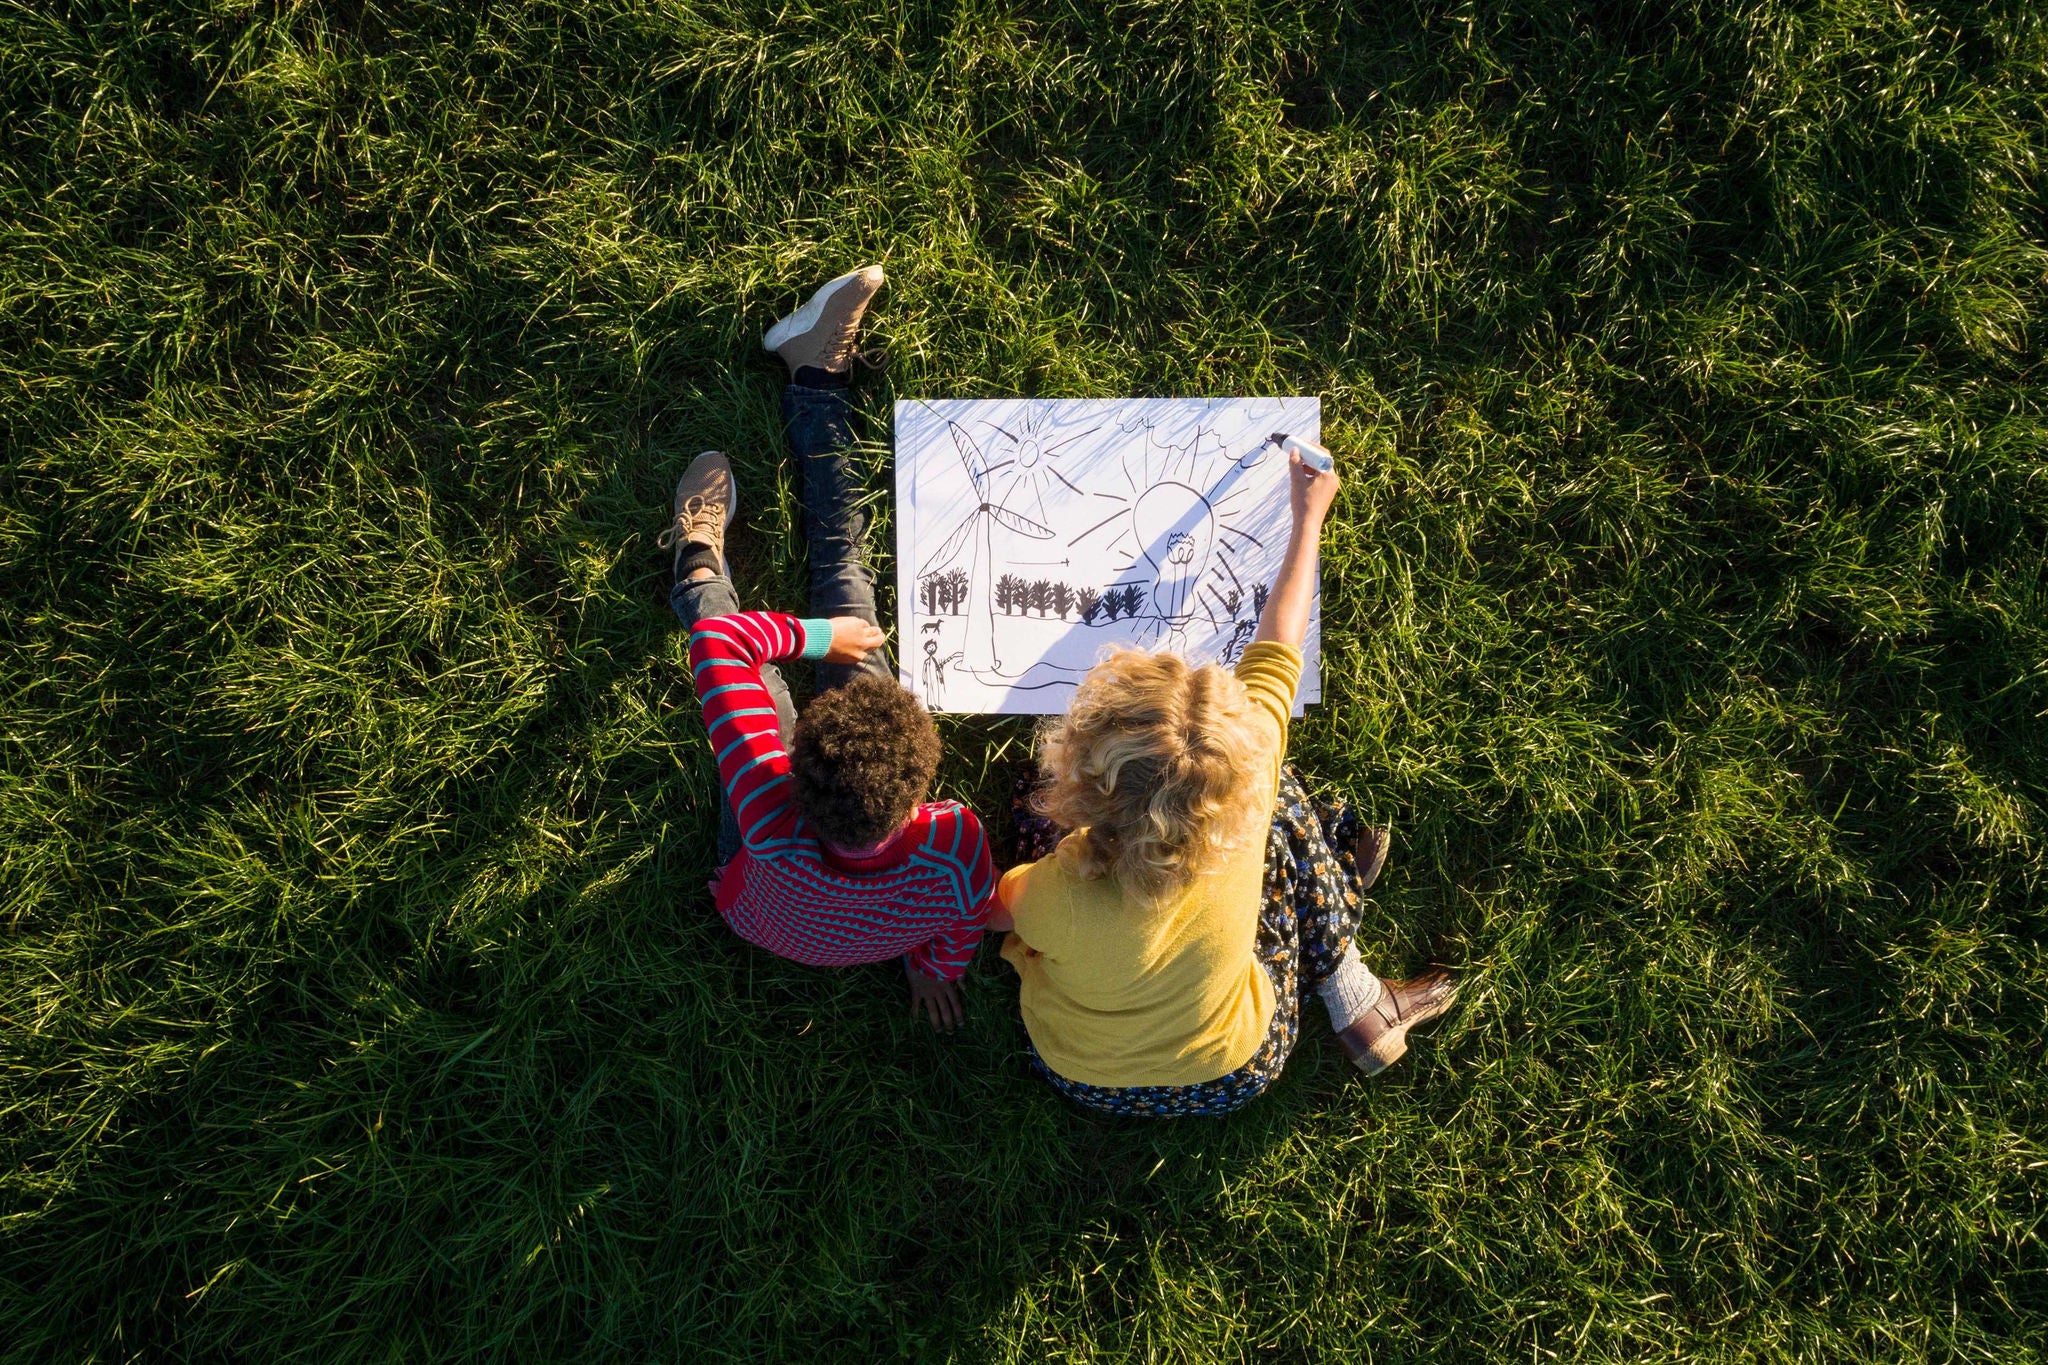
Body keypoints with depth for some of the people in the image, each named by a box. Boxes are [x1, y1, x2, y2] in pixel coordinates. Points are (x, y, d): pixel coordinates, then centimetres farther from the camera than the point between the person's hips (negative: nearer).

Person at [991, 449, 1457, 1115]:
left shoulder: (1065, 892, -40)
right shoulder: (1250, 783, -36)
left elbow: (995, 909, -14)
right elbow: (1277, 649, -17)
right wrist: (1308, 516, -1)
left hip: (1084, 1078, 0)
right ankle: (1358, 1005, 25)